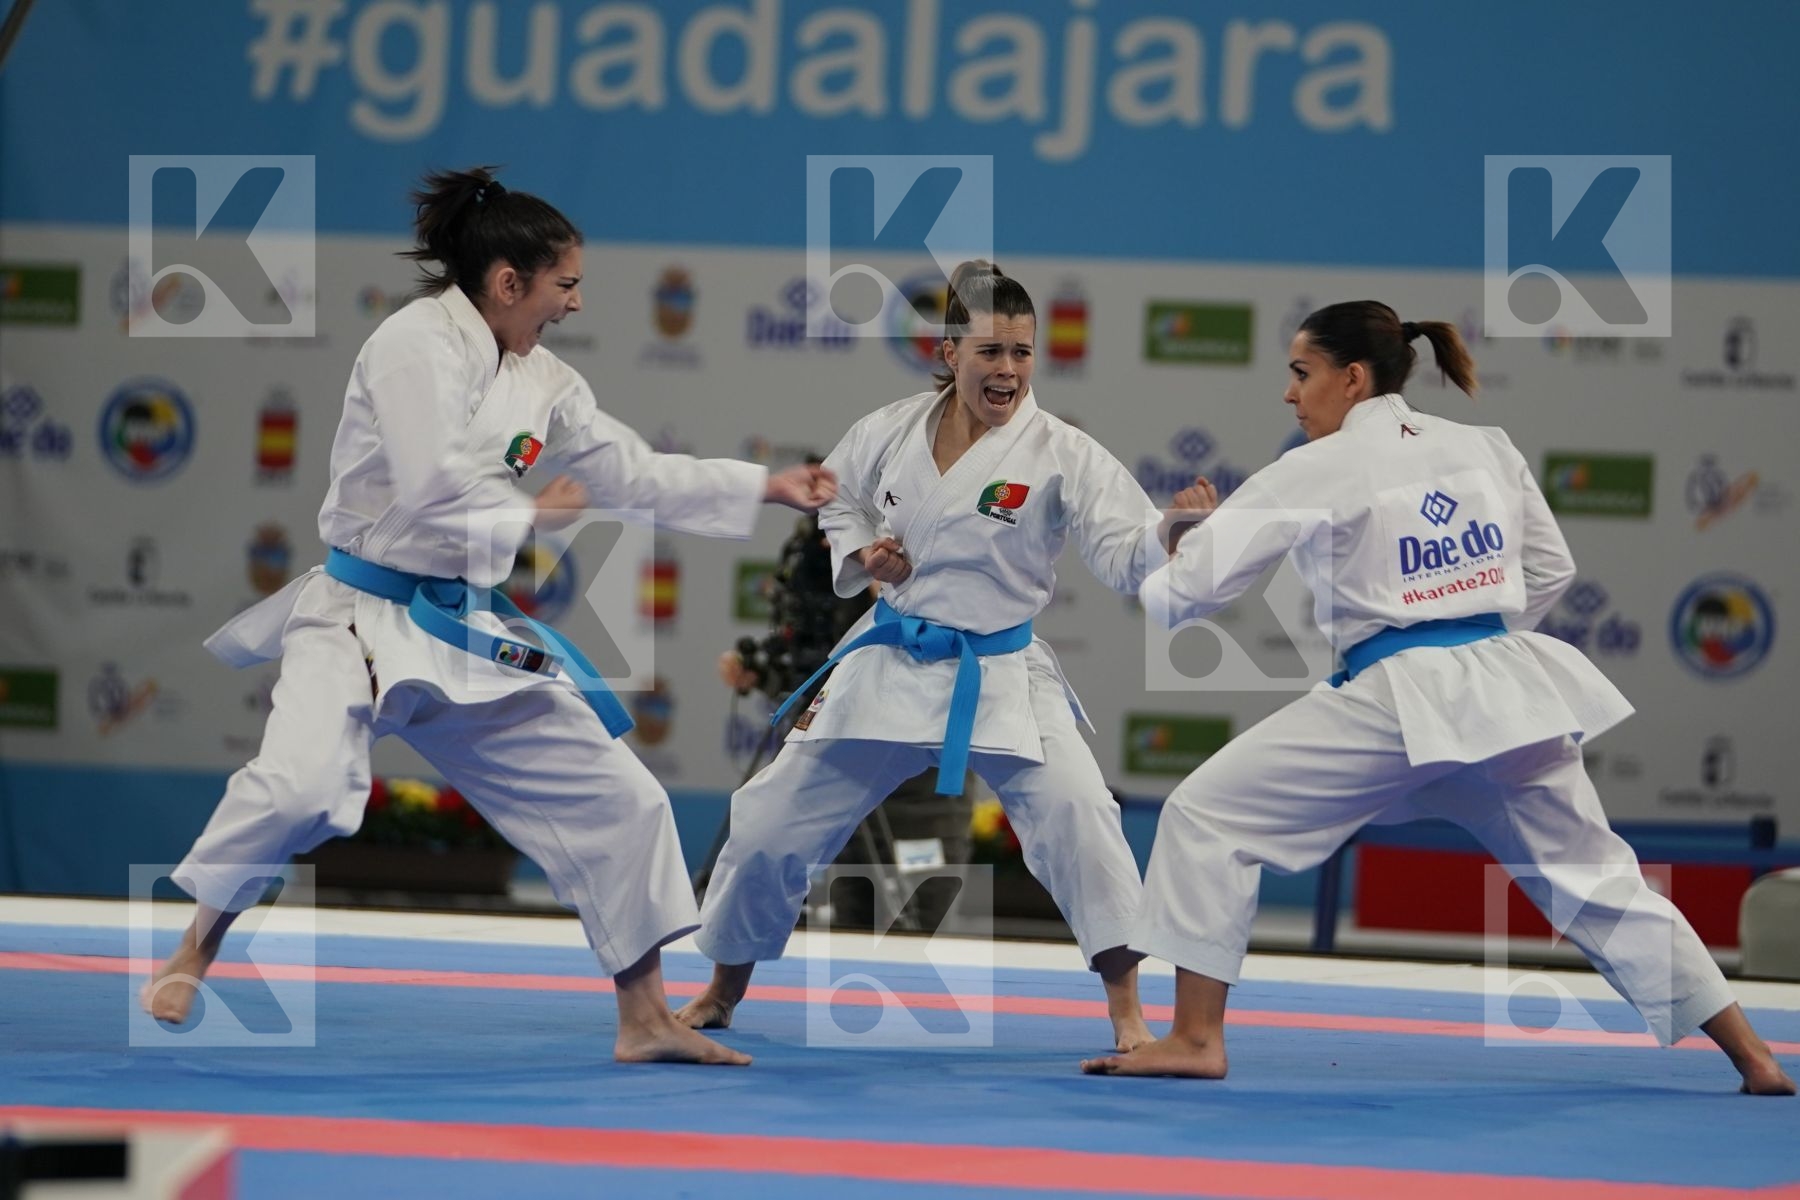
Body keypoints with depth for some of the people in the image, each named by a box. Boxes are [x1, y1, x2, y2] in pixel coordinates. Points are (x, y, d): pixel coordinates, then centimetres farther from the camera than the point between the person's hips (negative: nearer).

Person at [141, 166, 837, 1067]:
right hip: (364, 613, -8)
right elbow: (434, 493, -23)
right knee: (300, 784, -30)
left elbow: (638, 476, 16)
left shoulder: (544, 383, 10)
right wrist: (532, 516, -7)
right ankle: (193, 954, -6)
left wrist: (767, 488, 11)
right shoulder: (417, 343, -15)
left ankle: (646, 1021, 16)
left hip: (467, 635, 8)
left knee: (616, 800, 6)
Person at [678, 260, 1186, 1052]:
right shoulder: (895, 430, -3)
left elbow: (1128, 557, -22)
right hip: (888, 666, 3)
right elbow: (838, 499, 16)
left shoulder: (1061, 455, -14)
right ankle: (722, 991, 31)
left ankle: (1128, 1014, -13)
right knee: (773, 824, 7)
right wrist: (860, 552, -4)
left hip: (1001, 679, -3)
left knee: (1077, 820, -24)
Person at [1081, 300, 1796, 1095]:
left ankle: (1196, 1036, -2)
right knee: (1597, 877, 19)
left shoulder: (1317, 471, -4)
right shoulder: (1486, 447, 11)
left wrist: (1156, 583, 18)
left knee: (1208, 815, 2)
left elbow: (1190, 588, -3)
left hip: (1396, 703, -6)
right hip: (1510, 691, 6)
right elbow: (1550, 570, 19)